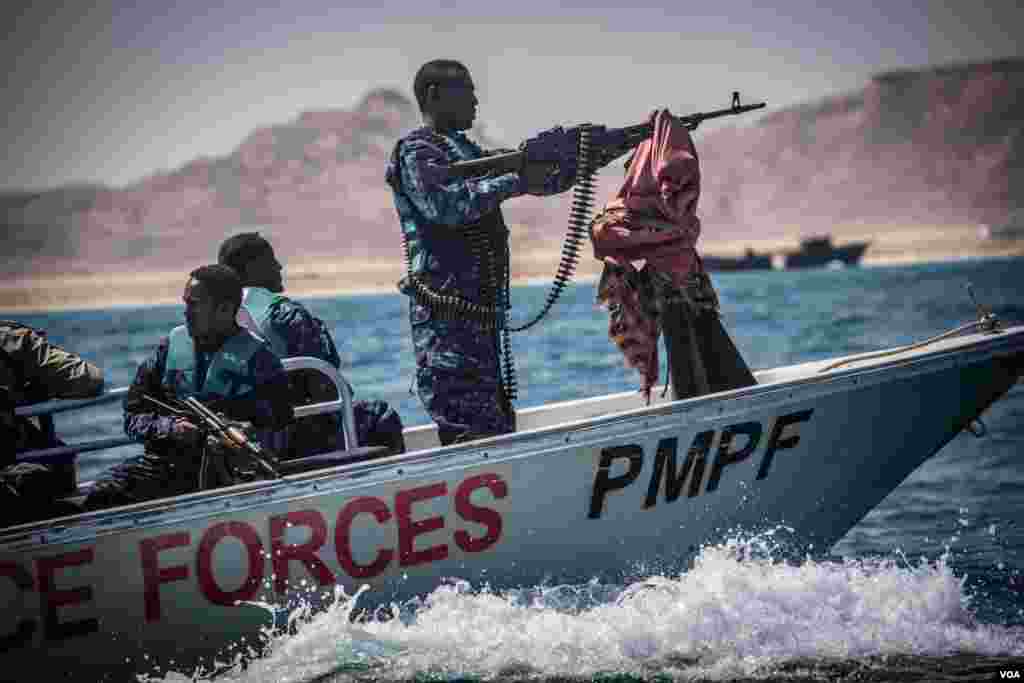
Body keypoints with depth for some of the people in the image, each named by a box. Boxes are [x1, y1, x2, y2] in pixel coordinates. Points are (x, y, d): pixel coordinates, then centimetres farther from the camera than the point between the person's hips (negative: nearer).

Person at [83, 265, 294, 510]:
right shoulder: (171, 345, 15)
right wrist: (171, 428, -5)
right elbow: (133, 418, 15)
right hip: (169, 458, 3)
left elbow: (276, 436, -1)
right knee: (104, 493, -24)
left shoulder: (257, 357, 4)